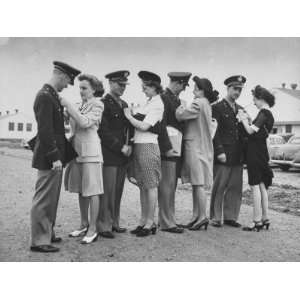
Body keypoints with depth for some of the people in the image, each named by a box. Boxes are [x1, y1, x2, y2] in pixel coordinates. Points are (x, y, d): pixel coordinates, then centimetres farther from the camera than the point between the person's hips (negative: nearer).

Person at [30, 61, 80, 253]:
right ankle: (39, 241, 6)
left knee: (51, 199, 17)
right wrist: (55, 156, -21)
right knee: (44, 199, -2)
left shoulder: (53, 96, 14)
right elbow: (45, 130, -21)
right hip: (49, 158, -10)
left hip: (54, 157, 10)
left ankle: (47, 234, 28)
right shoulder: (45, 96, -16)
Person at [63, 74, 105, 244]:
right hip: (77, 150, 8)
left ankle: (93, 229, 2)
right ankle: (84, 225, 23)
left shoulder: (97, 104, -5)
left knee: (92, 191, -4)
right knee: (81, 190, 12)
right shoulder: (82, 105, 16)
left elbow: (85, 122, -20)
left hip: (90, 151, -8)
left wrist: (68, 105, -18)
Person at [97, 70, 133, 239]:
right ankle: (104, 226, 2)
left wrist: (129, 145, 4)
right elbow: (104, 131, -12)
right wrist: (120, 147, -13)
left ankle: (114, 222, 19)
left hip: (123, 155, 7)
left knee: (118, 191, 10)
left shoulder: (124, 104, 18)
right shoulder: (103, 104, -6)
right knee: (108, 190, -5)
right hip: (109, 154, -7)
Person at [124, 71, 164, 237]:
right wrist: (131, 113, 2)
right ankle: (143, 220, 19)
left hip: (148, 146, -9)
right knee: (142, 185, 12)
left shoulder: (157, 105, -9)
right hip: (138, 145, 9)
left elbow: (144, 126, -16)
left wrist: (129, 116, -5)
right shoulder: (148, 103, 17)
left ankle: (150, 223, 4)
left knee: (150, 185, -3)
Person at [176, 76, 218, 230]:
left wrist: (182, 106, -1)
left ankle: (203, 217, -1)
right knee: (196, 183, 12)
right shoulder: (206, 104, 16)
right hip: (200, 146, 10)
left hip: (195, 147, -10)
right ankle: (196, 216, 17)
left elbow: (180, 115, -20)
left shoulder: (199, 103, -14)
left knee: (198, 184, -5)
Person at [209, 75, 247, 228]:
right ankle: (216, 218, 10)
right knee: (219, 188, 0)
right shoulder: (217, 108, -2)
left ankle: (230, 216, 17)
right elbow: (215, 132, -8)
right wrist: (220, 151, -14)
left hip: (238, 157, 6)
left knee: (235, 188, 7)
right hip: (223, 155, -6)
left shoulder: (241, 110, 17)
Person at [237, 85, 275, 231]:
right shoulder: (269, 115, 15)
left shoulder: (263, 113, -14)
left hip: (255, 152, -10)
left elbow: (251, 131, -21)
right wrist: (248, 120, 11)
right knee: (262, 186, 13)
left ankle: (257, 221, -4)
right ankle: (265, 219, 19)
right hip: (261, 152, 10)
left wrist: (244, 120, -7)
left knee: (255, 186, -7)